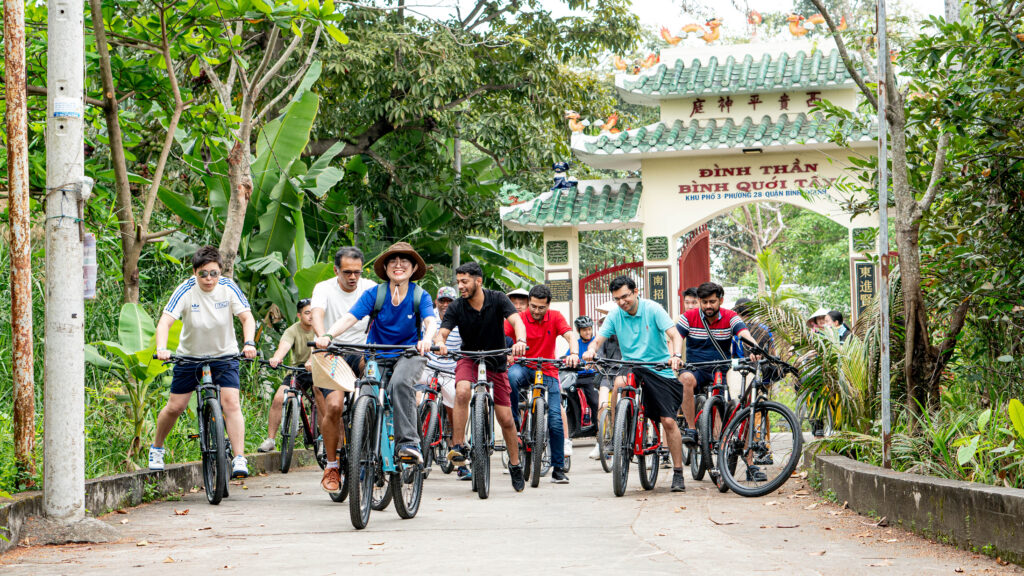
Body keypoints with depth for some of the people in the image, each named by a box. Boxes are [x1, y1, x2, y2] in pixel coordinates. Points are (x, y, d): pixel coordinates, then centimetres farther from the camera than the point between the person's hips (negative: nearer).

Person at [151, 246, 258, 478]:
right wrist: (161, 349, -43)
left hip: (224, 355, 0)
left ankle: (239, 459, -18)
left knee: (231, 404, -17)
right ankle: (156, 448, 28)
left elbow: (247, 317, -16)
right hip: (190, 355, 0)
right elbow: (165, 321, -26)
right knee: (175, 407, 2)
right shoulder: (186, 290, -19)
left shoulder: (228, 288, -15)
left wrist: (249, 343, -35)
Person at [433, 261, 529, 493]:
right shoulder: (456, 307, -11)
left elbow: (516, 321, -25)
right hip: (469, 358, 0)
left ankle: (515, 465, 17)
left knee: (505, 419, -2)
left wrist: (520, 341, -47)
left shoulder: (497, 300, -13)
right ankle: (458, 447, -27)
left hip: (496, 361, 0)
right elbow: (441, 332, -19)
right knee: (462, 391, -34)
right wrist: (440, 343, -45)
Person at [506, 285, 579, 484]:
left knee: (555, 419, -9)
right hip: (523, 367, -1)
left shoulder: (555, 317, -1)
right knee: (512, 375, -39)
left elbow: (570, 336, -14)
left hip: (547, 372, 1)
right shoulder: (519, 319, -7)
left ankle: (558, 468, 4)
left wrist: (574, 353, -36)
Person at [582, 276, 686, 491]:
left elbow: (675, 335, -17)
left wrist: (676, 356, -37)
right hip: (631, 368, 3)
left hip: (659, 369, -3)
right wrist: (591, 350, -27)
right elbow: (599, 339, -3)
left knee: (668, 421, -9)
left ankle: (677, 473, 2)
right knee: (619, 381, -31)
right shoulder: (615, 316, 1)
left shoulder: (652, 309, -9)